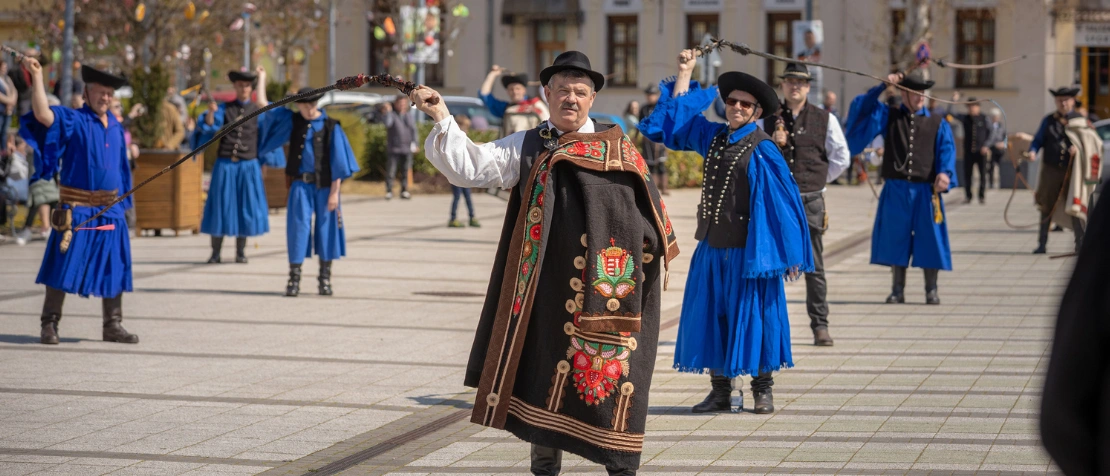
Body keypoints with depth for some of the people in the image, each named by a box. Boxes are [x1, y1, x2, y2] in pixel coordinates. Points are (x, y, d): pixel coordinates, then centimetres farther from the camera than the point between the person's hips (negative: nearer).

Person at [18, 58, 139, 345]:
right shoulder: (73, 120, -5)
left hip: (110, 210, 5)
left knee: (113, 268, 8)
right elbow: (42, 114, -23)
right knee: (64, 266, -5)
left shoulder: (115, 126, 12)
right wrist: (37, 77, -27)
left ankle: (113, 326, 16)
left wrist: (122, 201, 16)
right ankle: (50, 324, 2)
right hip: (77, 209, -5)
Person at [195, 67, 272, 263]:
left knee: (245, 207, 2)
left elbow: (266, 137, 7)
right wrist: (210, 112, -28)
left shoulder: (258, 110, 5)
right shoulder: (224, 108, 4)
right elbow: (207, 126, -11)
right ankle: (215, 252, 5)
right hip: (225, 166, 0)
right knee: (220, 206, 0)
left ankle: (240, 252, 11)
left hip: (248, 166, 0)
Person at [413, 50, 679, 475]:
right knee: (547, 374, 6)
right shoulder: (526, 148, 10)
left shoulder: (617, 147, 11)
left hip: (611, 288, 0)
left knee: (614, 374, 1)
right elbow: (470, 166, 0)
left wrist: (654, 257, 6)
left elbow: (648, 205, 12)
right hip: (553, 287, 0)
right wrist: (443, 119, -12)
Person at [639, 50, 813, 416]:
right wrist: (685, 74, 14)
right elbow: (675, 119, 19)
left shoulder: (762, 149, -8)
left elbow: (783, 199, -9)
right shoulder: (712, 137, 9)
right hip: (712, 246, 6)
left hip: (748, 249, -6)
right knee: (711, 315, 6)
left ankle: (763, 389, 12)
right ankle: (720, 391, 14)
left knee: (752, 316, 1)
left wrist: (790, 253, -12)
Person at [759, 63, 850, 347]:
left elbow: (841, 159, 11)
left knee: (814, 268, 1)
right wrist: (771, 144, -7)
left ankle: (820, 326, 6)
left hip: (811, 202, -1)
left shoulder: (825, 119, 5)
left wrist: (818, 179, 10)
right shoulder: (767, 119, 7)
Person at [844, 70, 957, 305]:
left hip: (925, 191, 0)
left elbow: (946, 151, -4)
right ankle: (898, 290, 13)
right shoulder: (888, 116, 9)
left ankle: (931, 290, 11)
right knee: (895, 239, 5)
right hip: (895, 190, 1)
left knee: (929, 239, 1)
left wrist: (944, 173, -23)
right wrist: (882, 86, -10)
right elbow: (861, 108, -2)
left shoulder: (937, 123, 8)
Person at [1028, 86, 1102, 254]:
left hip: (1072, 171, -2)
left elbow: (1094, 142, 3)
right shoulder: (1048, 121, 9)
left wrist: (1078, 148, -16)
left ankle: (1080, 244, 2)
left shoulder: (1080, 121, 5)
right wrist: (1032, 151, -12)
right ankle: (1042, 244, 15)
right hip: (1051, 170, 2)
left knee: (1074, 207, -6)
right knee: (1046, 207, 6)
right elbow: (1038, 140, 9)